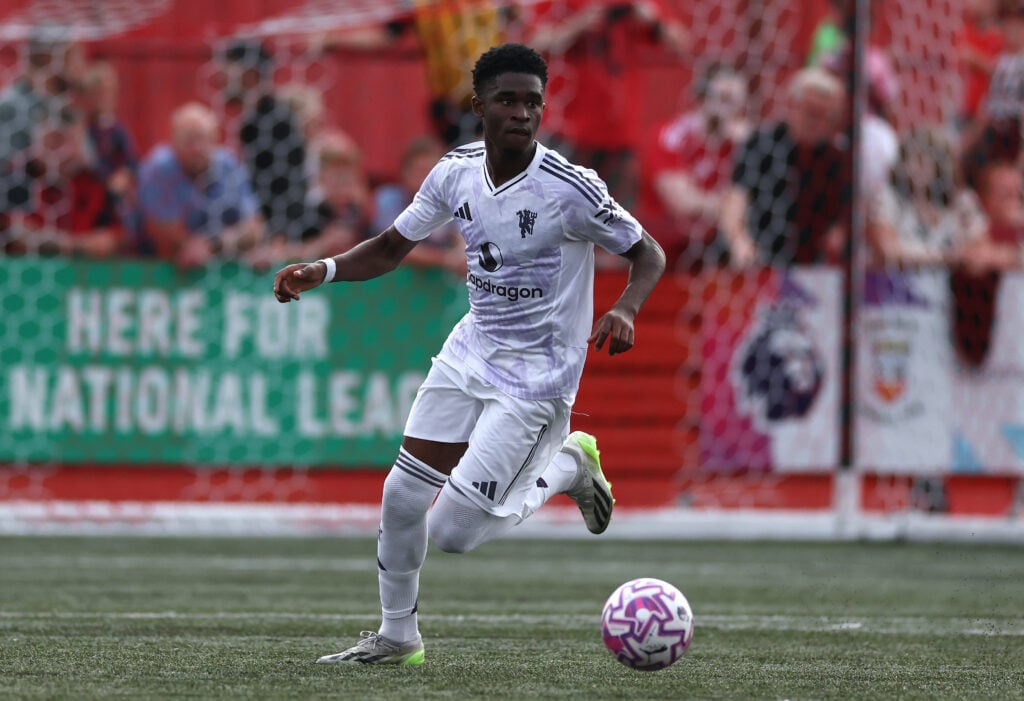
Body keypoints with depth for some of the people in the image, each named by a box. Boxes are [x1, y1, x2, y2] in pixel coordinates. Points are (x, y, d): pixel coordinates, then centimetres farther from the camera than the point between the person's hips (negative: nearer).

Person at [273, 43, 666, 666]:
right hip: (471, 354, 5)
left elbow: (649, 254, -10)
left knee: (452, 532, -11)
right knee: (402, 497, 2)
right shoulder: (456, 174, -4)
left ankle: (569, 465, 13)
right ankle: (397, 636, 25)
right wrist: (323, 270, -8)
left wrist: (625, 310, -30)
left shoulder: (571, 188, -21)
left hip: (536, 377, -5)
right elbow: (392, 249, 9)